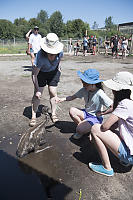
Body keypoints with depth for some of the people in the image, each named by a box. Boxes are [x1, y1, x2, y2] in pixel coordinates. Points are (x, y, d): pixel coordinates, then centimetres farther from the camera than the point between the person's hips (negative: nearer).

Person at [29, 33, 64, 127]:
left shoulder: (60, 51, -26)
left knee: (53, 93, 0)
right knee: (37, 94, -6)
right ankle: (34, 116, 8)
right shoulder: (40, 56, -37)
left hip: (53, 72, 3)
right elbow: (34, 75, -29)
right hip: (40, 72, -3)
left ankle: (53, 114, 17)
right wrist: (37, 90, -28)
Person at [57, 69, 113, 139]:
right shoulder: (84, 90, -7)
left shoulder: (100, 94, -24)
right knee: (72, 110, -20)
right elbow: (73, 97, -4)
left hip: (95, 117, -6)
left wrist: (101, 113, -14)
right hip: (86, 113, 7)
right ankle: (83, 126, 1)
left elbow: (112, 107, -22)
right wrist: (63, 99, -21)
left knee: (80, 129, -28)